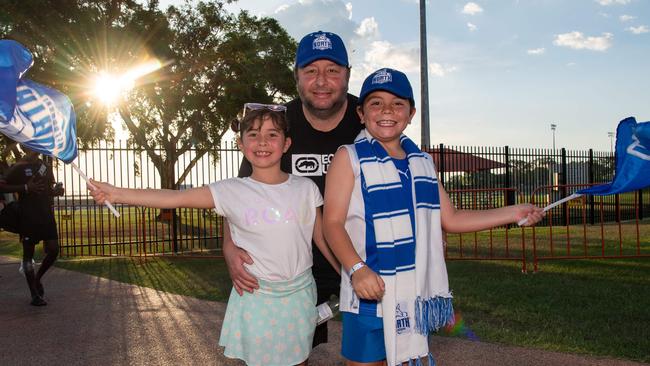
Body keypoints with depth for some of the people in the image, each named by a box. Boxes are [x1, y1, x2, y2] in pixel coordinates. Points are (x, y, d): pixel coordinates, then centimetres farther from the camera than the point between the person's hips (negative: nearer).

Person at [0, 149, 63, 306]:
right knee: (28, 253, 1)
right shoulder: (18, 167, -5)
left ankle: (38, 279, 26)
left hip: (46, 214, 6)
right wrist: (26, 187, -22)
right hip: (28, 215, -5)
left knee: (53, 250, 1)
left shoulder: (45, 165, 12)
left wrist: (56, 190, 1)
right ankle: (35, 294, 7)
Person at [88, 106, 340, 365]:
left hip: (299, 296, 2)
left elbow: (322, 238, 5)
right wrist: (117, 194, -22)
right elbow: (175, 198, -14)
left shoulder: (305, 189, -4)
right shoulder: (232, 191, -9)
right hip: (256, 297, -1)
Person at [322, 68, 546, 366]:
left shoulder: (422, 161, 10)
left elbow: (450, 219, 12)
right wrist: (356, 269, -27)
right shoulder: (350, 158, -6)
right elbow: (332, 222, -12)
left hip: (416, 295, 5)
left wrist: (512, 213, 7)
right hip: (369, 293, -5)